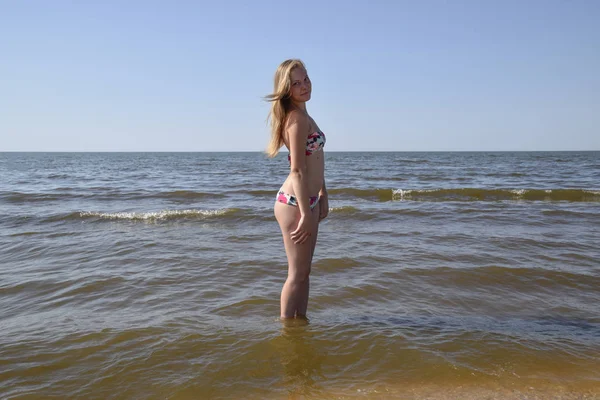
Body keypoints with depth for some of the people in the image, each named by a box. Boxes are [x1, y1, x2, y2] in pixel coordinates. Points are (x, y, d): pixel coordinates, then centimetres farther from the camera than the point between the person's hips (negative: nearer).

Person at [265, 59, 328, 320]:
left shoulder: (303, 116, 15)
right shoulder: (297, 118, -15)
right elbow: (298, 170, -20)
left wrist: (323, 196, 20)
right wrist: (305, 214, -20)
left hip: (308, 200, 10)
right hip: (295, 202, -10)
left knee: (303, 272, 17)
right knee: (296, 274, 1)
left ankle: (301, 321, 29)